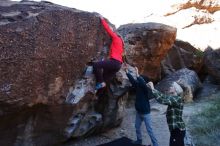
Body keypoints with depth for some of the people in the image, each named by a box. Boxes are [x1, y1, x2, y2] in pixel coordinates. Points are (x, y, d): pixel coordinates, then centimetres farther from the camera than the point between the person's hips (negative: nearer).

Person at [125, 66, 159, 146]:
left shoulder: (145, 88, -19)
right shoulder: (138, 86, -1)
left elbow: (142, 83, -38)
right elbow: (132, 80, -4)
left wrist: (138, 75, -48)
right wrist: (127, 71, -12)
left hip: (145, 112, -8)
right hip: (138, 111, 8)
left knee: (149, 129, -3)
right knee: (137, 127, 20)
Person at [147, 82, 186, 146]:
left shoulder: (177, 99, -19)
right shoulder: (173, 97, 9)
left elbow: (162, 100, -28)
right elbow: (163, 96, 14)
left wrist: (152, 89, -22)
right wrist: (152, 88, 9)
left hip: (178, 130, -9)